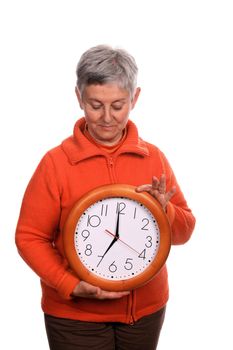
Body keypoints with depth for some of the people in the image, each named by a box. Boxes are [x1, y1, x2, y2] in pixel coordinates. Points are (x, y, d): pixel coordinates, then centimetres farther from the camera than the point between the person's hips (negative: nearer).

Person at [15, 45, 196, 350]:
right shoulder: (56, 162, -11)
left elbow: (185, 231, 5)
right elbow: (30, 237, -8)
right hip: (76, 316, -3)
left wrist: (165, 211, -16)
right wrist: (71, 286, -19)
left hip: (146, 310, 4)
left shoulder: (153, 157, -1)